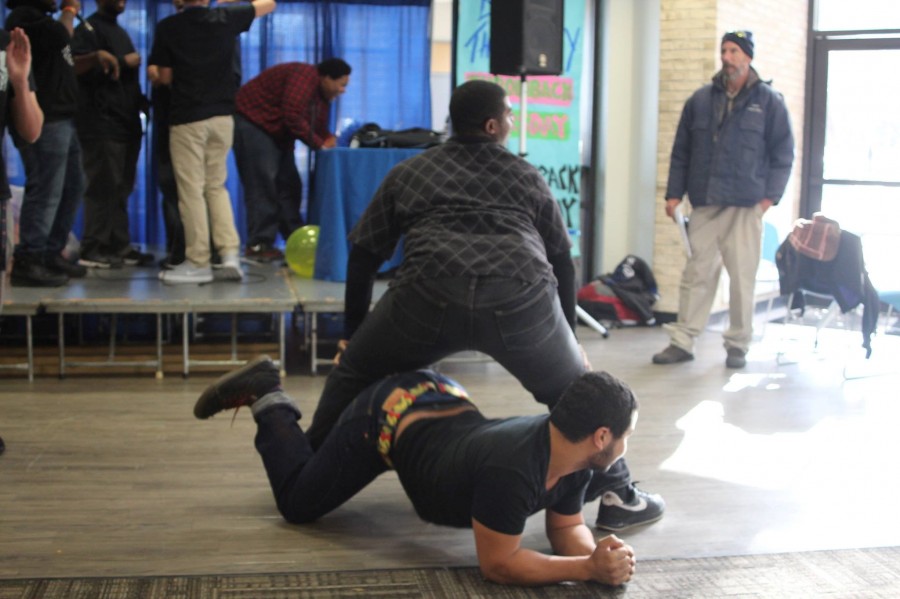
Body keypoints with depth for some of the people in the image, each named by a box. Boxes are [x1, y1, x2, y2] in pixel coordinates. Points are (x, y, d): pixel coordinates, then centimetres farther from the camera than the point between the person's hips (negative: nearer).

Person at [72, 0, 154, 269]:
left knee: (121, 189, 8)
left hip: (126, 124, 9)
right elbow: (76, 66, -19)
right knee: (102, 188, -10)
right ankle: (92, 250, -8)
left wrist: (143, 103, 17)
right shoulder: (89, 29, -3)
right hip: (101, 125, -9)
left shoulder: (119, 32, 24)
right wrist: (123, 62, -22)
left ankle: (119, 247, 12)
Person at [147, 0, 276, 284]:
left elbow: (164, 77, 1)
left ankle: (198, 263, 5)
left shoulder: (168, 27, -5)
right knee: (216, 186, 15)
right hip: (222, 115, 3)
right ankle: (230, 253, 4)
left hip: (186, 118, -3)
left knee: (191, 190, 2)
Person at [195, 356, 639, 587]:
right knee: (298, 503, 11)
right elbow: (497, 564, -33)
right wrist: (588, 569, -40)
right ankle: (266, 398, 25)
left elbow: (565, 528, -6)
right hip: (390, 414, -6)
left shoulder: (574, 457, -19)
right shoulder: (511, 468, -42)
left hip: (444, 404, 7)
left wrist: (595, 556, -28)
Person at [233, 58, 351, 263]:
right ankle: (258, 245, -13)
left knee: (289, 185, 7)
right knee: (263, 185, -15)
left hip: (277, 133, 10)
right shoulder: (305, 77, -21)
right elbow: (292, 116, -29)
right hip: (252, 122, -10)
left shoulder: (322, 96, 9)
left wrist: (329, 140, -11)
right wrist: (319, 144, -21)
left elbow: (319, 129, 10)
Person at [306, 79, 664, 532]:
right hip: (522, 298, 0)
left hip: (431, 295, 0)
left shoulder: (408, 173, 28)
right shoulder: (526, 176, 28)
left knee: (354, 373, 24)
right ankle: (617, 496, 24)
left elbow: (363, 256, 26)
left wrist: (352, 335, 34)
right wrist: (567, 334, 41)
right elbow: (562, 259, 29)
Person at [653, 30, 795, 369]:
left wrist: (770, 195, -4)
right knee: (696, 274, 3)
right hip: (703, 204, 2)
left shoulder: (768, 101, 3)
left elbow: (783, 153, 4)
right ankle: (681, 341, 7)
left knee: (742, 277, 1)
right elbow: (681, 151, 13)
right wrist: (674, 193, 8)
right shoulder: (700, 100, 11)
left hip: (745, 206, -2)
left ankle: (737, 346, 12)